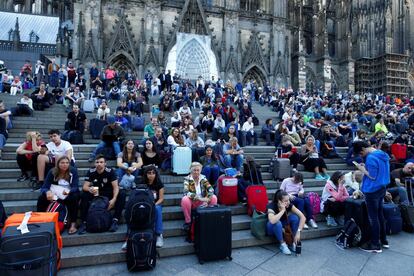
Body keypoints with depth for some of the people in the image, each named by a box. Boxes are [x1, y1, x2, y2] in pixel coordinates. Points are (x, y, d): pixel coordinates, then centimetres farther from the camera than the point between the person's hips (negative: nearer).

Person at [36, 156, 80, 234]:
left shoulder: (73, 171, -12)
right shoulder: (52, 172, -7)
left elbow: (75, 187, -17)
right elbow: (44, 187, -13)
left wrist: (68, 191, -41)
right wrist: (47, 192, -38)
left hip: (69, 194, -2)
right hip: (55, 194, 3)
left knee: (74, 198, -34)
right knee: (42, 198, -23)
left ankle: (73, 224, -31)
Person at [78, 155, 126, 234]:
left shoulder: (110, 171, -16)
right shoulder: (91, 172, -9)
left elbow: (115, 186, -22)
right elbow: (84, 186, -14)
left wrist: (114, 199, -39)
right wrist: (89, 189, -39)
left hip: (109, 194, -2)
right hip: (96, 193, 2)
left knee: (122, 193, -29)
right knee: (84, 194, -26)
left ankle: (115, 220, -28)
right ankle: (83, 222, -19)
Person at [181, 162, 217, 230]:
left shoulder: (203, 178, -2)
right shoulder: (187, 179, -11)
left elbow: (211, 189, -12)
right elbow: (186, 192, -26)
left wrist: (207, 198, -33)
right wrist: (199, 198, -37)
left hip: (203, 202, 2)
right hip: (192, 202, -2)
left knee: (214, 198, -21)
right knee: (185, 199, -34)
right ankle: (187, 221, -14)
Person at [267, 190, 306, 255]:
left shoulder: (289, 205, -19)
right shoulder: (271, 206, -30)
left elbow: (303, 217, -26)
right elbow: (272, 221, -49)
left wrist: (298, 231, -35)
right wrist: (283, 210, -41)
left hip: (282, 226, 4)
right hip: (272, 228, -4)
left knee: (294, 217, -23)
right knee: (277, 222, -37)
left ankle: (294, 243, -13)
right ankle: (282, 245, -17)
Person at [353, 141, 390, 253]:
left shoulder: (371, 157, -21)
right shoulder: (383, 154, 8)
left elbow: (372, 176, -22)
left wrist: (363, 170, -9)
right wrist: (367, 167, 8)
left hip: (372, 190, -9)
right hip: (382, 188, 9)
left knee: (373, 217, 1)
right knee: (380, 214, 20)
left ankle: (375, 245, 10)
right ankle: (383, 240, 31)